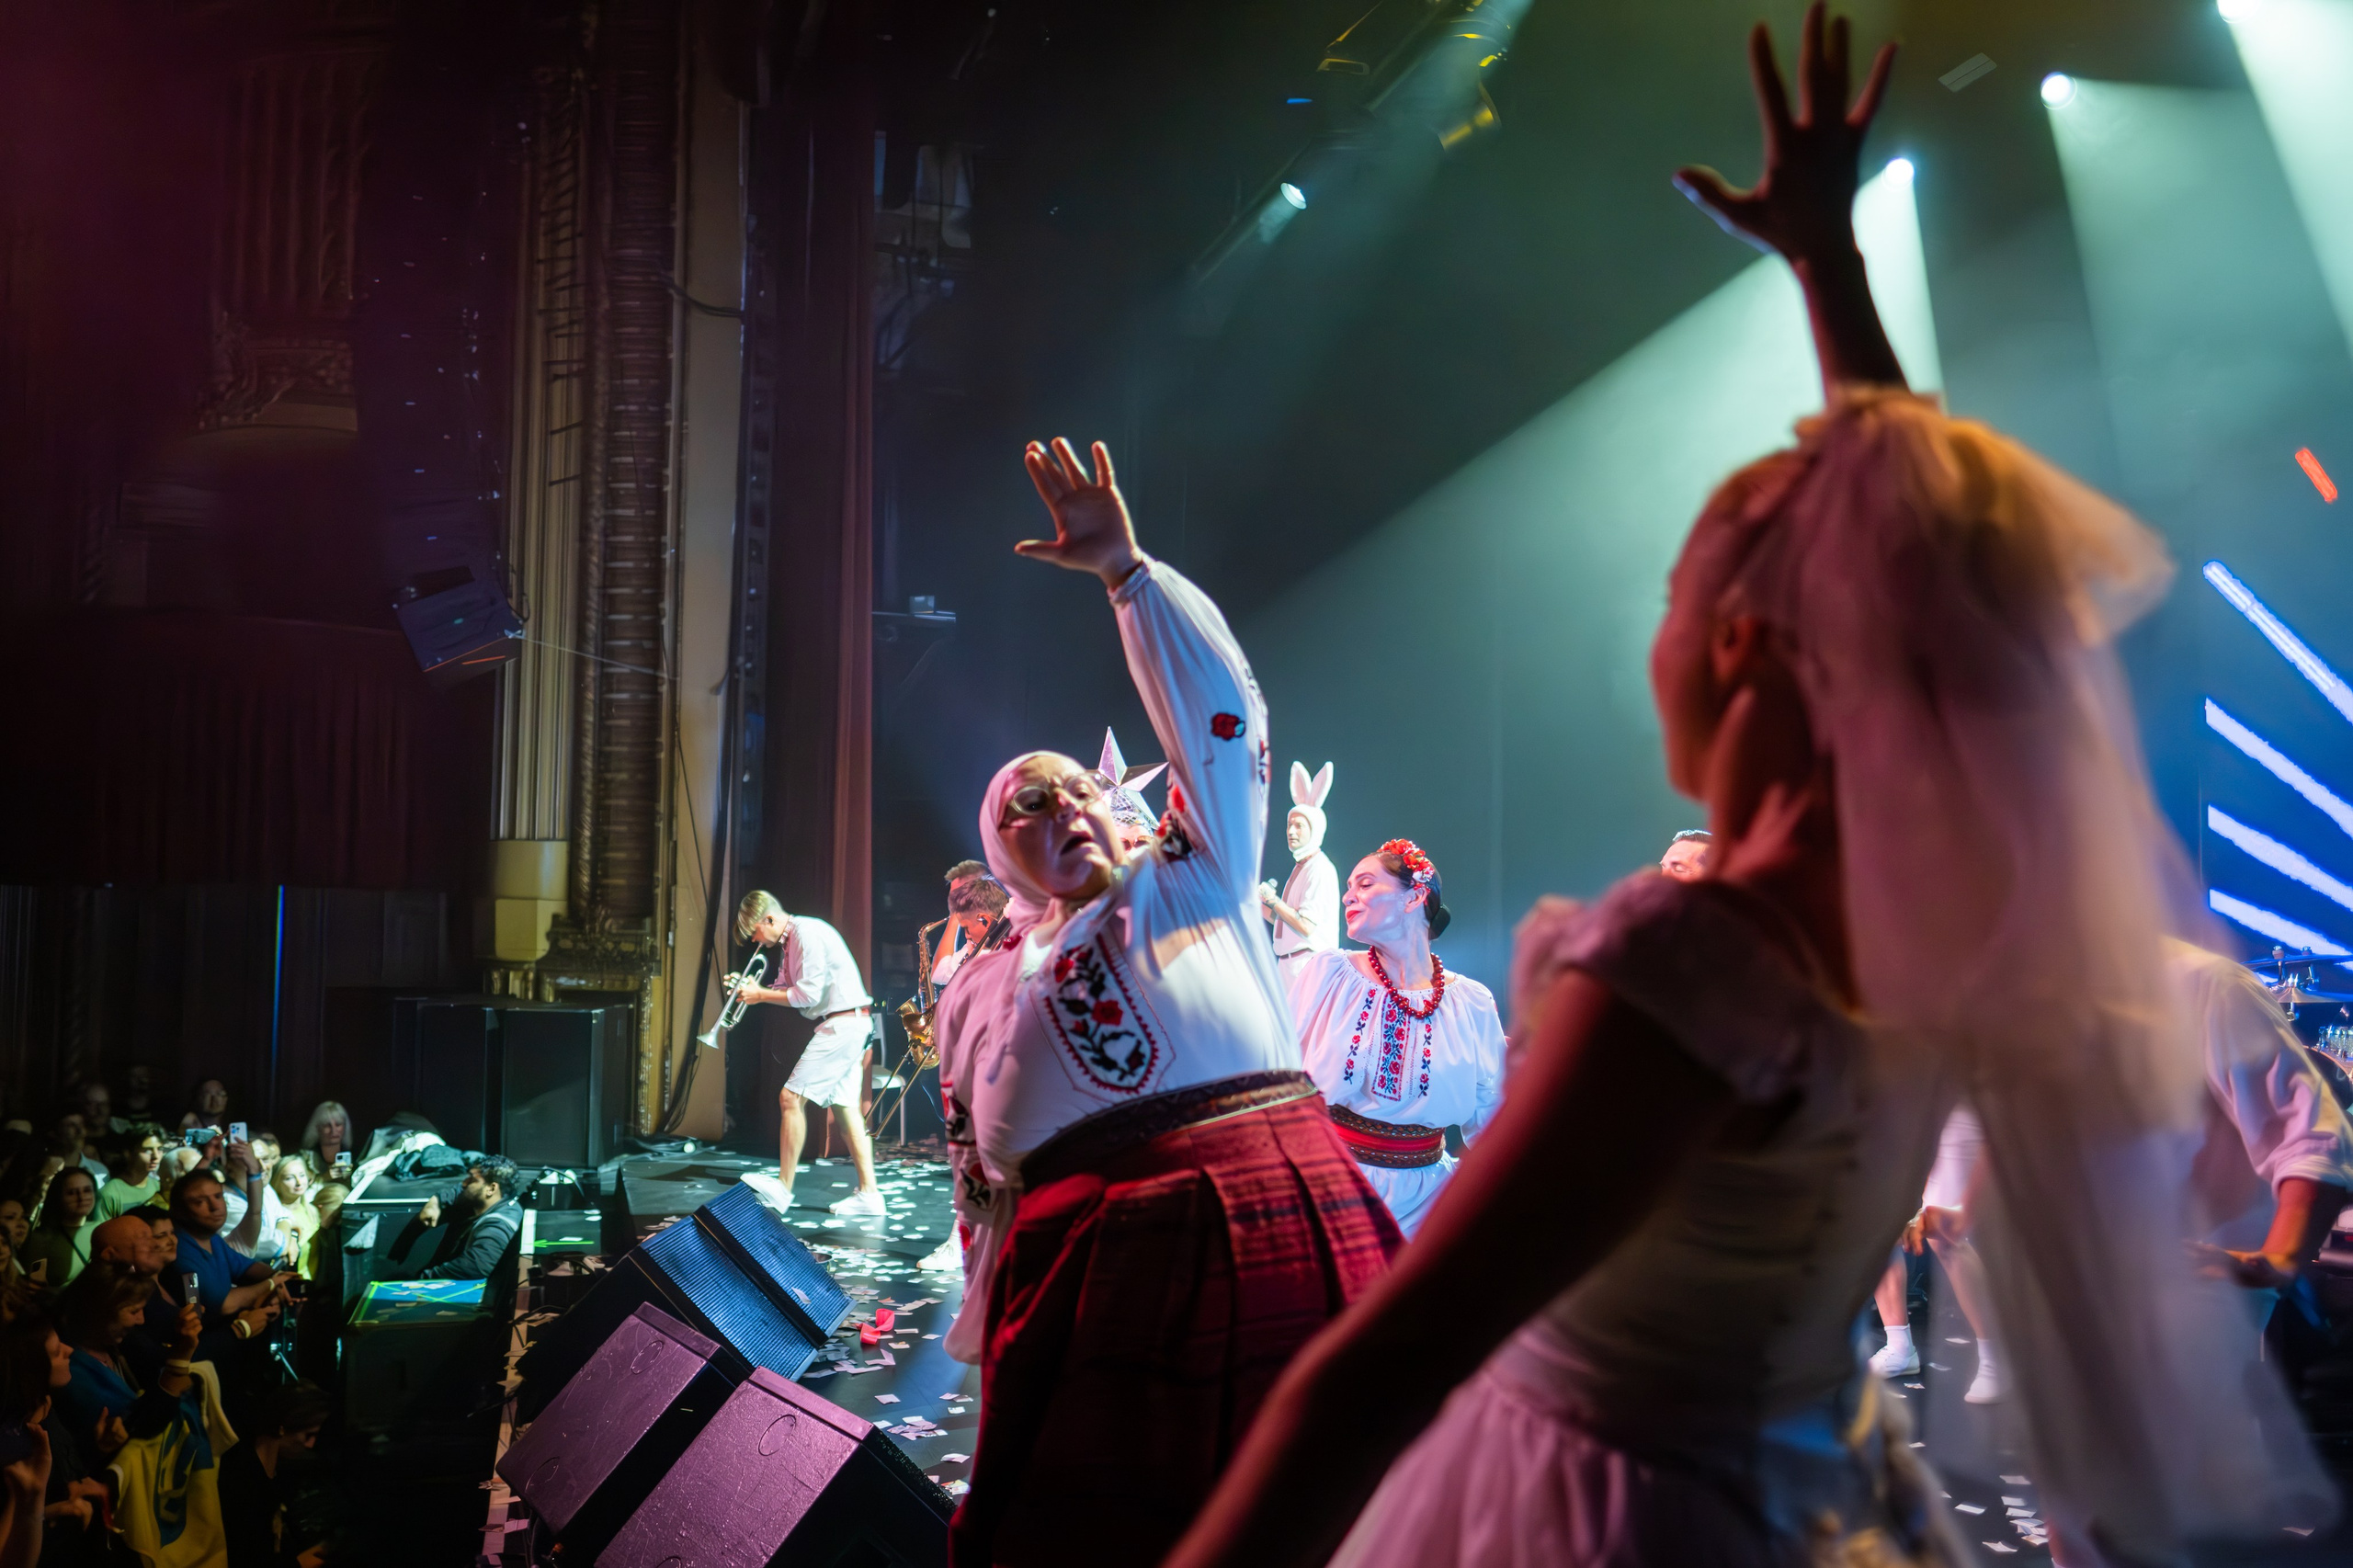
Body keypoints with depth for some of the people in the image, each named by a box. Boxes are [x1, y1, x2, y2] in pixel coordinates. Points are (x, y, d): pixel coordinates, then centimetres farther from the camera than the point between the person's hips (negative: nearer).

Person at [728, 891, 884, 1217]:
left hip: (843, 1024, -11)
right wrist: (749, 988, 6)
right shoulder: (789, 941, 17)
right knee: (844, 1107, 8)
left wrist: (761, 995, -11)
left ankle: (782, 1188, -4)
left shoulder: (807, 933, -15)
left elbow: (808, 994, -19)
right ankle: (868, 1194, 7)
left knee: (792, 1097, -9)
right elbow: (784, 989, 21)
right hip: (844, 1026, 11)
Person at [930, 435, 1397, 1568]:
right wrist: (993, 1341, 16)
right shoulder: (981, 990, 20)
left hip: (1284, 1223, -1)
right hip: (1093, 1271, 2)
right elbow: (981, 1182, 21)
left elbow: (1220, 716, 4)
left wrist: (1125, 570, -4)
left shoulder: (1191, 882, 14)